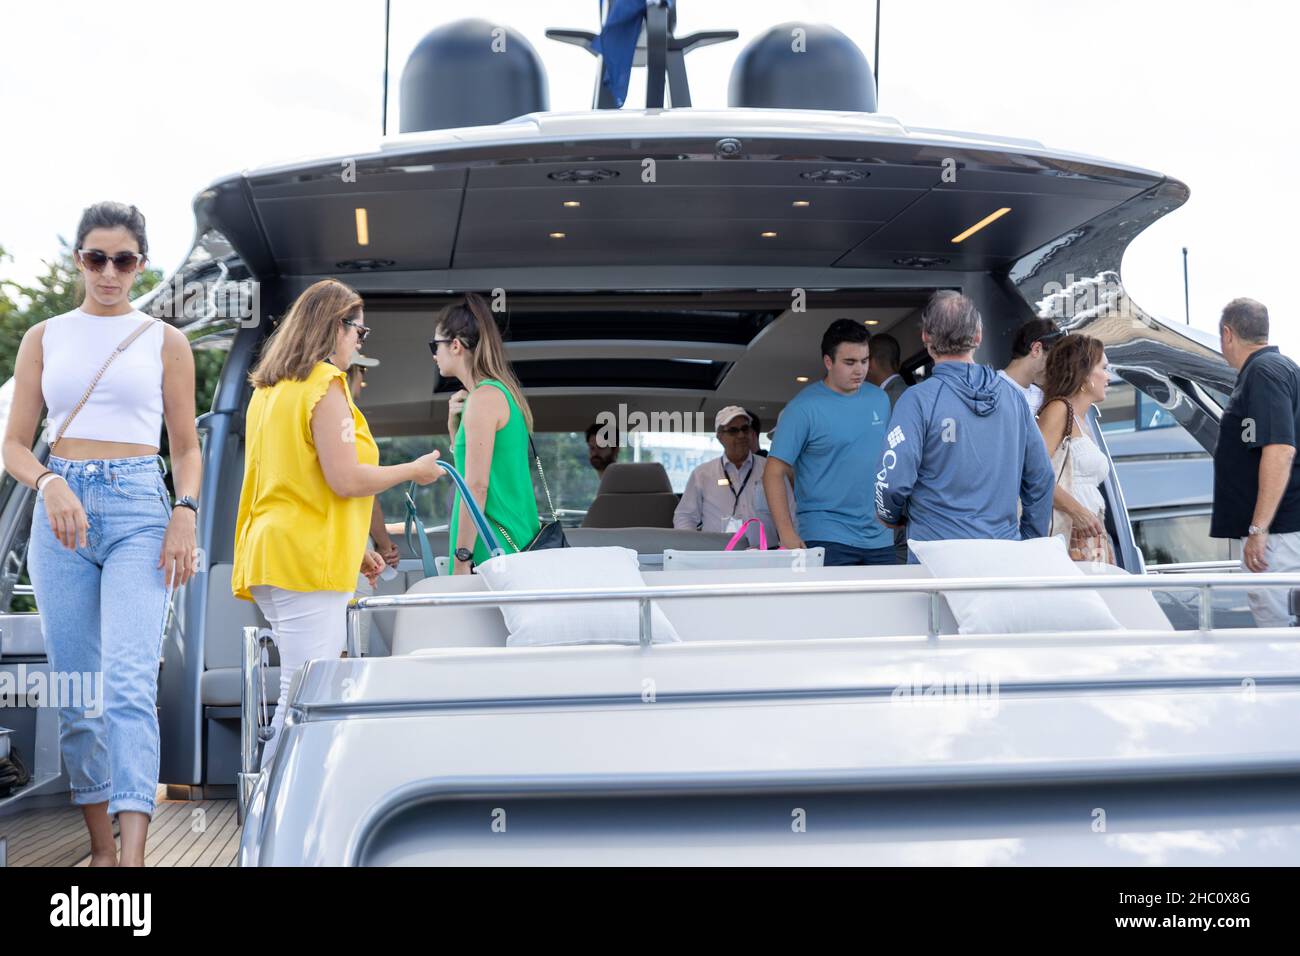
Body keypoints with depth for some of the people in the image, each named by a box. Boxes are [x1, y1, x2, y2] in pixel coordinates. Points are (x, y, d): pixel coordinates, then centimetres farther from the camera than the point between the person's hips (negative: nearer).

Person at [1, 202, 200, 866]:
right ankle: (101, 846, 14)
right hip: (61, 512, 3)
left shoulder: (165, 341, 10)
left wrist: (186, 513, -6)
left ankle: (132, 854, -25)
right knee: (75, 692, 3)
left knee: (129, 682, -18)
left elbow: (187, 446, 12)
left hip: (140, 510, -2)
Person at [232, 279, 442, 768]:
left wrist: (352, 549, 26)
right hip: (308, 561, -10)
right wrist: (414, 470, -1)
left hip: (271, 556, 10)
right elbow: (345, 479, -16)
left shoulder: (267, 389, 20)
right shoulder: (325, 384, -8)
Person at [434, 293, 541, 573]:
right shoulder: (504, 392, 16)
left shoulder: (484, 397, -12)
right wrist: (455, 424, 13)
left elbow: (477, 486, -17)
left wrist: (461, 561, -18)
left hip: (492, 545, -9)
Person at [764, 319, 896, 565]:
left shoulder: (879, 399, 10)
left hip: (880, 538, 6)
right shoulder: (804, 408, -8)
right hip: (827, 539, -5)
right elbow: (774, 473, -10)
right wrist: (788, 535, -18)